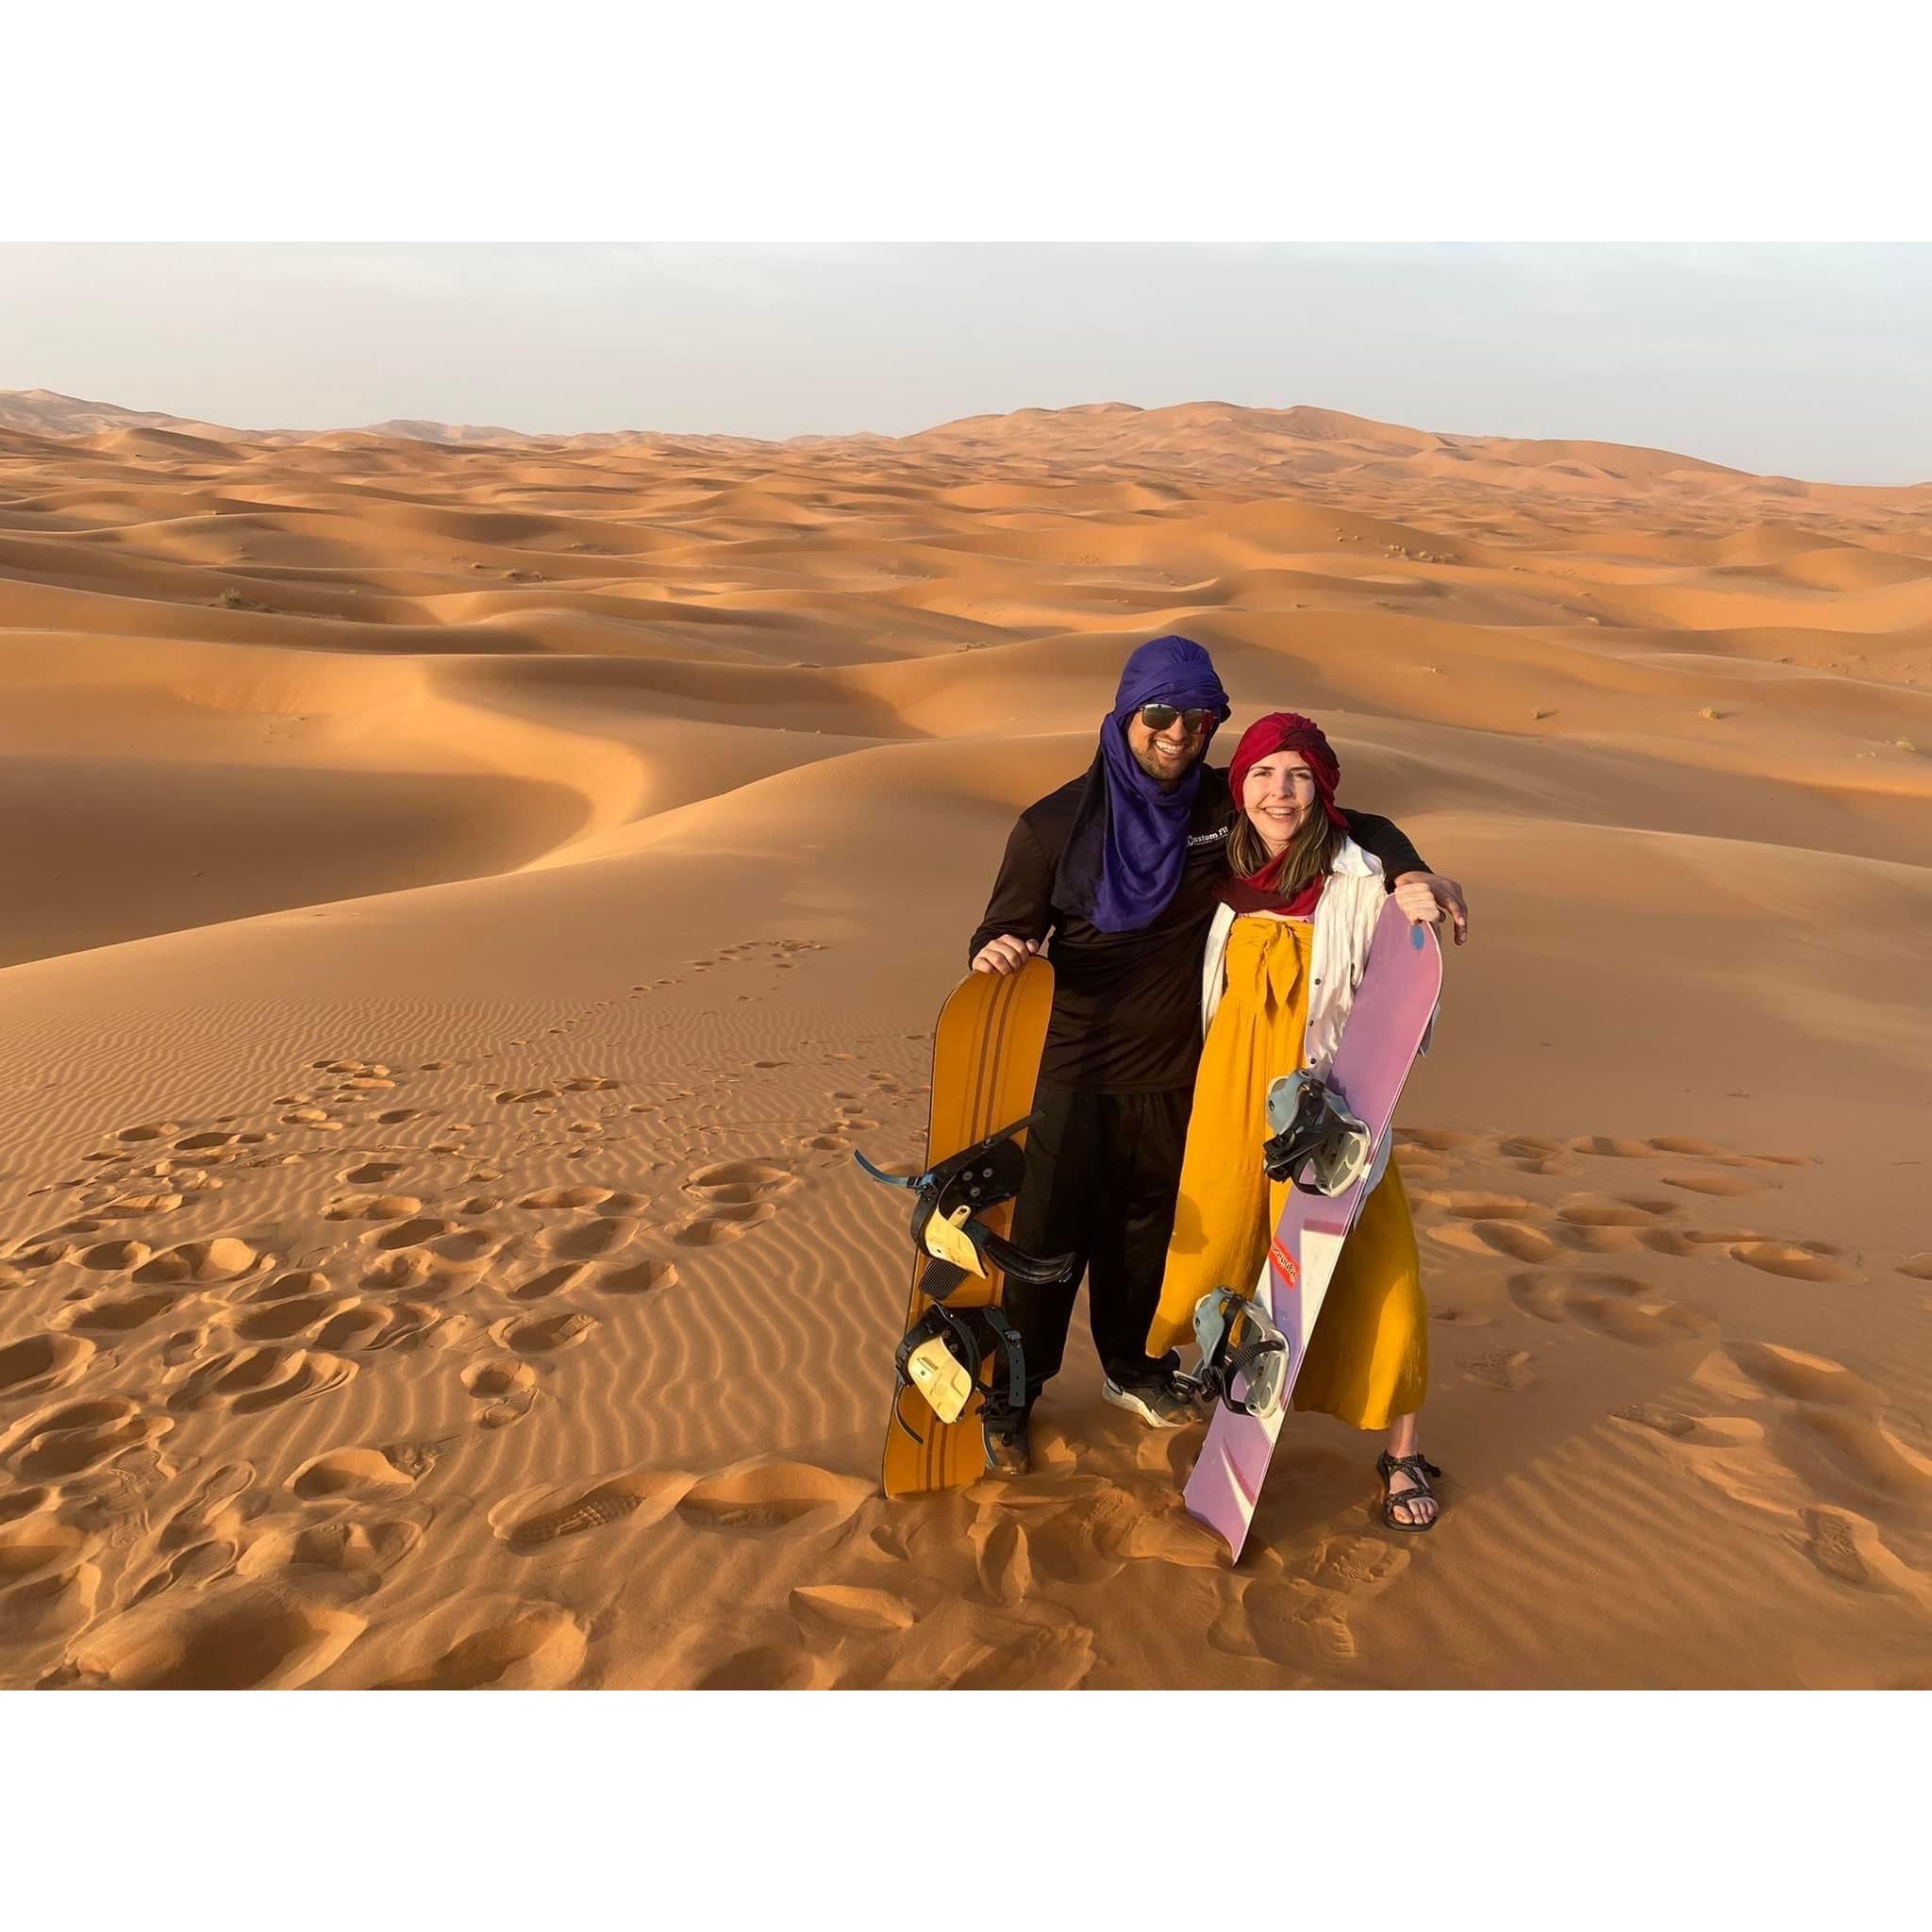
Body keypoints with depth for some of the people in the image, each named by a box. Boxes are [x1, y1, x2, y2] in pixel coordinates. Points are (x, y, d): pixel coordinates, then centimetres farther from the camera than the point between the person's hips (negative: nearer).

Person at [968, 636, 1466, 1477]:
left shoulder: (1228, 806, -5)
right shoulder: (1054, 825, -11)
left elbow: (1354, 827, 1)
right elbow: (1006, 931, -6)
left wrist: (1409, 874, -20)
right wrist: (997, 952, -31)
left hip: (1177, 1079, 3)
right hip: (1077, 1074, -3)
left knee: (1147, 1235, 20)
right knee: (1049, 1240, 5)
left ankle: (1132, 1368, 45)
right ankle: (1011, 1398, 26)